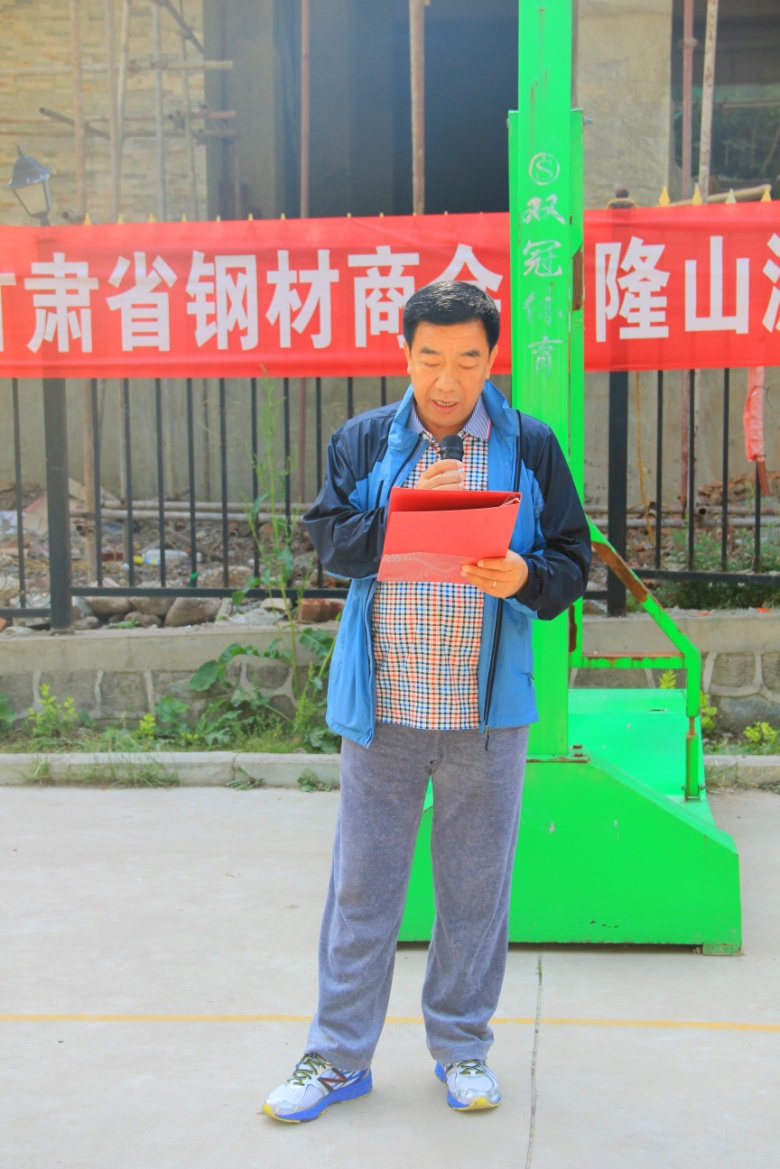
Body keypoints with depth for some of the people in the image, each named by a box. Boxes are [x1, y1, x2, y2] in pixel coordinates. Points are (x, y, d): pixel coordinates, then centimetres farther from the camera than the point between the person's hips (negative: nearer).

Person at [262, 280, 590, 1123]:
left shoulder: (531, 448, 3)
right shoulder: (362, 443, 5)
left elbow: (573, 561, 3)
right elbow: (328, 539, -3)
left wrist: (524, 577, -18)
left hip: (488, 707, 0)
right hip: (383, 703, 0)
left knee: (476, 881, 10)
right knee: (362, 880, 7)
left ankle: (461, 1046, 27)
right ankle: (338, 1054, 20)